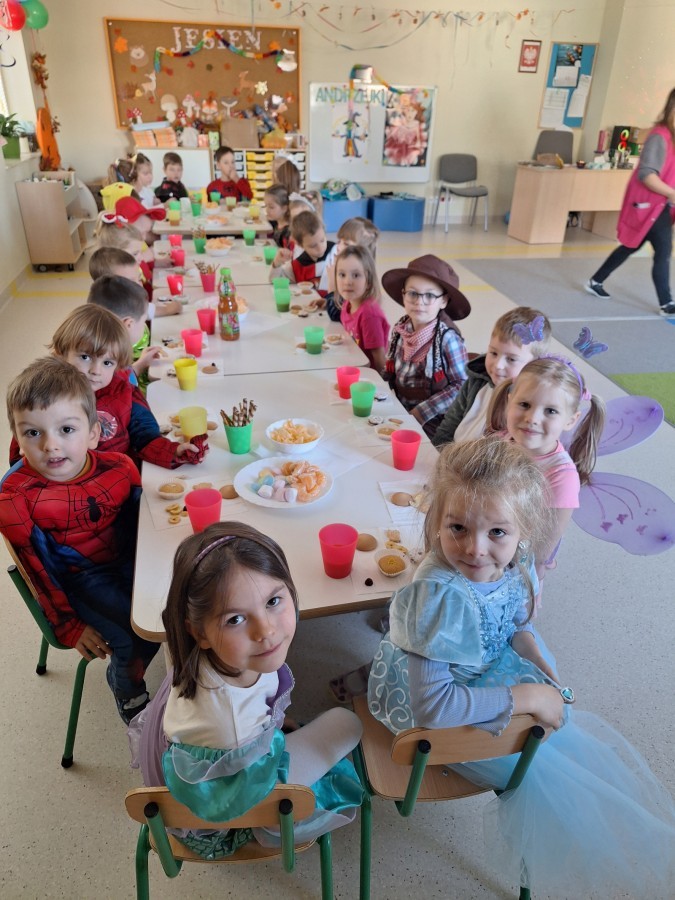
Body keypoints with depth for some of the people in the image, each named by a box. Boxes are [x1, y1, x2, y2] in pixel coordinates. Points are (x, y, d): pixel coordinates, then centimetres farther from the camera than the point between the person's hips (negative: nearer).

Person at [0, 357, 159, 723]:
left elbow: (140, 521, 6)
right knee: (132, 640, -19)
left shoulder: (119, 468, -10)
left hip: (126, 561, 4)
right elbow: (37, 571, -12)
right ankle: (126, 686, 16)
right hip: (78, 581, -4)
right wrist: (70, 628, -10)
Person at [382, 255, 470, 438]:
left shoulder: (447, 337, -16)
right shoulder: (399, 329, 0)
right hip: (399, 412, 6)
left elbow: (461, 384, -13)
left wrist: (423, 411, -16)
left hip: (431, 423, -5)